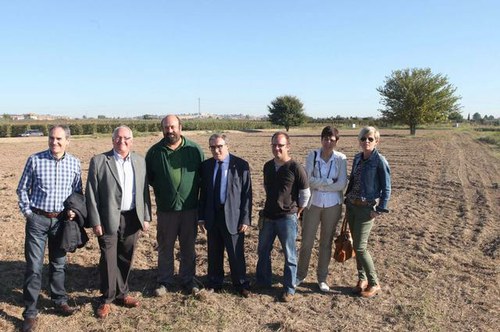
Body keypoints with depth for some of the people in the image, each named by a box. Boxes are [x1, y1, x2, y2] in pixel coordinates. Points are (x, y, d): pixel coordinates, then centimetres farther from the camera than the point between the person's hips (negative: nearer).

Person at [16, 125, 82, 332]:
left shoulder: (75, 163, 0)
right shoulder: (35, 160, -6)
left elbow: (78, 191, 10)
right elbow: (22, 189, 3)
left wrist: (74, 209, -4)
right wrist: (27, 211, -3)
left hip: (62, 220, 2)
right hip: (37, 219, -2)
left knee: (58, 264, 15)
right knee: (34, 266, 0)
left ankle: (60, 301, 31)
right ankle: (30, 312, 12)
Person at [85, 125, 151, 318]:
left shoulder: (140, 161, 6)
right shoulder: (99, 161, -5)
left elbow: (144, 191, 8)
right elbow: (91, 194, -6)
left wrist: (146, 217, 5)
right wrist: (95, 222, -9)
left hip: (132, 218, 3)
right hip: (108, 219, -3)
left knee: (126, 259, 14)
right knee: (108, 260, 5)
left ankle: (122, 294, 31)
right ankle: (107, 299, 22)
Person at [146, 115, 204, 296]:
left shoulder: (194, 149, -4)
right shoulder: (155, 151, -3)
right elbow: (148, 177, 9)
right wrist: (161, 188, 4)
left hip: (190, 207, 0)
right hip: (165, 208, 0)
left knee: (188, 247, 13)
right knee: (165, 247, 12)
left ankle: (188, 279, 30)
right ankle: (164, 281, 29)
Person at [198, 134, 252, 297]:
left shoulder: (241, 165, -8)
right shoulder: (206, 165, 3)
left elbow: (247, 193, -7)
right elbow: (203, 192, 8)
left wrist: (246, 219, -10)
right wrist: (201, 217, 5)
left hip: (233, 216, -3)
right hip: (212, 216, 3)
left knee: (236, 253, 8)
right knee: (214, 253, 15)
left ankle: (241, 284, 28)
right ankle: (214, 283, 34)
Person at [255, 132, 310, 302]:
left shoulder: (295, 168, -13)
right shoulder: (268, 166, 5)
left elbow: (305, 193, -5)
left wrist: (297, 212, 1)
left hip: (287, 218, -6)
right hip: (268, 217, 6)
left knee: (290, 256, 5)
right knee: (263, 251, 16)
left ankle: (289, 289, 20)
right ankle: (263, 282, 35)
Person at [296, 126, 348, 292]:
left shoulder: (341, 159, -5)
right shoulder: (312, 155, -5)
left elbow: (342, 184, -13)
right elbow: (308, 179, -14)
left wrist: (318, 184, -12)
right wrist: (330, 182, -17)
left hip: (332, 205, 0)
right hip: (313, 203, 0)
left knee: (326, 242, 11)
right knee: (306, 241, 7)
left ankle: (322, 278, 27)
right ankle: (300, 274, 26)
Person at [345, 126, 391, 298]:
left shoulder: (379, 161, -11)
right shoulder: (357, 158, 7)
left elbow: (386, 188, -10)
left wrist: (380, 209, -13)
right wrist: (347, 199, 14)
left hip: (367, 208, -6)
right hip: (351, 206, 6)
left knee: (360, 247, -6)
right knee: (356, 244, 12)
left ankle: (374, 284, 11)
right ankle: (362, 279, 27)